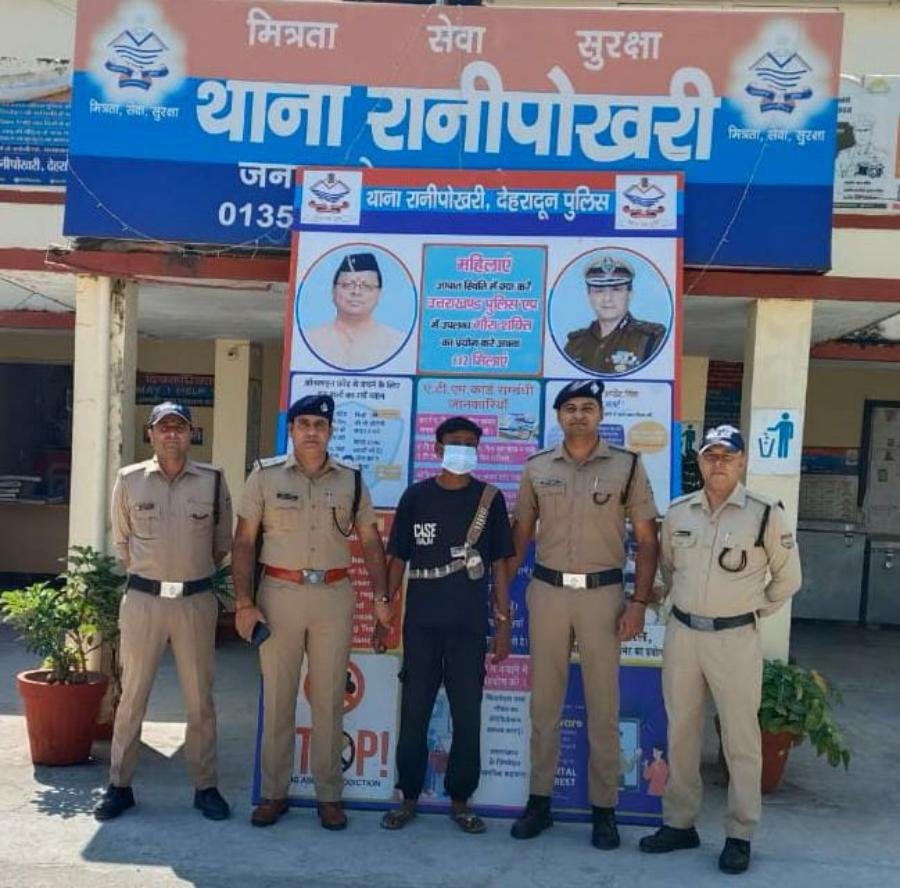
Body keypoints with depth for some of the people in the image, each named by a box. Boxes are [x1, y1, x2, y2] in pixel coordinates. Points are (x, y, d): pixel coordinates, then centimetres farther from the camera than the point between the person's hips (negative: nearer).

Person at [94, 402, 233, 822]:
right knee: (132, 695, 8)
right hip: (142, 599, 0)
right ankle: (119, 785, 21)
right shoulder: (129, 480, 2)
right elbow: (121, 543, 11)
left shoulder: (213, 481, 1)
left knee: (200, 698, 8)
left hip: (196, 600, 0)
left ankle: (205, 786, 20)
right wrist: (147, 576, 11)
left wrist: (191, 573, 11)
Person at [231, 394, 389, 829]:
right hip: (280, 593, -1)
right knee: (277, 696, 6)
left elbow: (370, 541, 9)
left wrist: (382, 597, 0)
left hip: (334, 596, 1)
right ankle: (274, 793, 20)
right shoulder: (265, 475, 1)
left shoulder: (351, 480, 6)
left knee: (329, 698, 7)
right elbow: (244, 541, 0)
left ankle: (329, 795, 19)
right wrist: (244, 603, -6)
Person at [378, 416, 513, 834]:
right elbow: (398, 559, 7)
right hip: (420, 622, 0)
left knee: (468, 714, 4)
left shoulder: (490, 498, 3)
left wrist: (503, 622, 1)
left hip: (469, 625, 0)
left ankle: (460, 800, 19)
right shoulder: (416, 496, 4)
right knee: (414, 710, 6)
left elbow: (498, 564, 4)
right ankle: (408, 797, 20)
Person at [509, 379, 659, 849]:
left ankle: (604, 808, 19)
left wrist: (639, 602, -7)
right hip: (546, 590, 2)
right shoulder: (537, 467, 4)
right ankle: (539, 800, 23)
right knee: (544, 700, 10)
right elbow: (520, 535, 10)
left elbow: (646, 540, 0)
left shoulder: (627, 466, -2)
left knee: (603, 704, 6)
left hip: (602, 593, -2)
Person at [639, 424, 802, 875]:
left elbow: (788, 576, 3)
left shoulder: (766, 513, -9)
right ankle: (679, 823, 27)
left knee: (740, 739, 5)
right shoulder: (678, 511, 3)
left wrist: (755, 609, 5)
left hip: (735, 639, -4)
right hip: (681, 633, 4)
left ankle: (740, 835, 19)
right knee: (681, 733, 13)